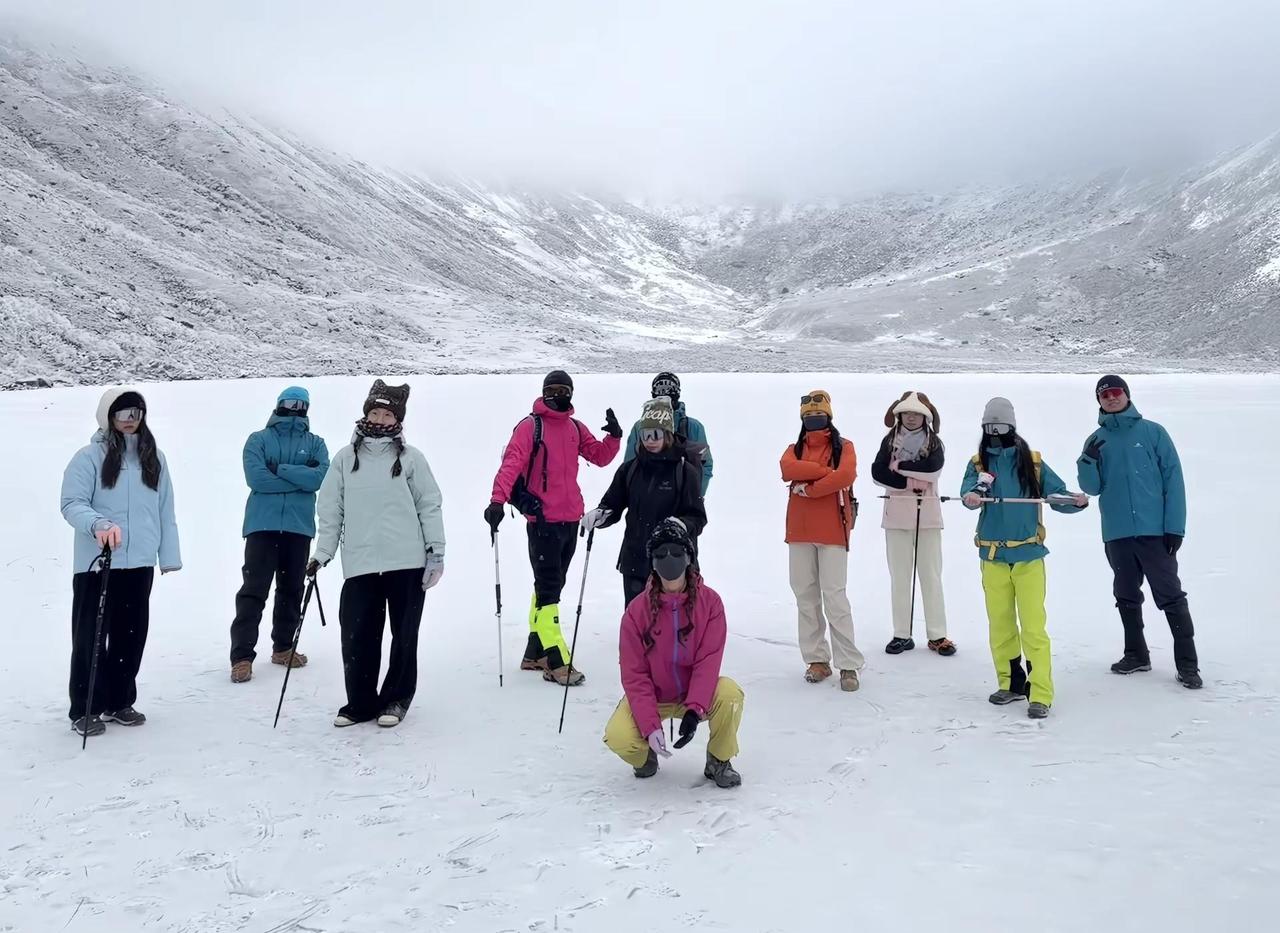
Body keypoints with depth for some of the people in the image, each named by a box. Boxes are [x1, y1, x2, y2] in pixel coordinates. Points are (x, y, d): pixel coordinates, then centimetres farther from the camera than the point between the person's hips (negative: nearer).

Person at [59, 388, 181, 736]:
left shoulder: (154, 458, 10)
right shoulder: (90, 457, -5)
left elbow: (165, 510, 11)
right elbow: (72, 504, -12)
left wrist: (169, 555, 7)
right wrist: (98, 524, -32)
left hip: (139, 564, 5)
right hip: (96, 564, -5)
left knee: (131, 635, 11)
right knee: (91, 636, 0)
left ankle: (119, 702, 26)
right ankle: (84, 710, 11)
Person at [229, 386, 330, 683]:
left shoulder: (315, 443, 10)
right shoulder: (258, 440, 5)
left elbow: (322, 477, -9)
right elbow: (256, 477, -11)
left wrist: (280, 469, -14)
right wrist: (302, 477, -10)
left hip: (299, 527, 3)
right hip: (262, 525, -3)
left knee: (292, 589, 11)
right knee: (254, 590, -8)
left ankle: (283, 647, 24)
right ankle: (242, 656, -7)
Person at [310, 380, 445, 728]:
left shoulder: (410, 457, 3)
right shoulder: (345, 458, 8)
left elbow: (429, 505, 4)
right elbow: (330, 510, 10)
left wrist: (436, 550, -1)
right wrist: (322, 553, 5)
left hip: (407, 561, -1)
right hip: (360, 564, 1)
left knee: (404, 634, 7)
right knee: (356, 634, -1)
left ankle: (396, 699, 22)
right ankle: (360, 702, 15)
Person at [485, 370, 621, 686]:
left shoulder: (575, 427, 13)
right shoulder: (530, 426, -7)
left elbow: (600, 456, 14)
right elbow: (511, 463, -17)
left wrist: (614, 436, -5)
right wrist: (497, 501, -30)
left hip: (570, 518, 7)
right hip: (543, 519, -7)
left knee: (552, 585, 15)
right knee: (548, 587, -7)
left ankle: (535, 653, 27)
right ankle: (556, 662, -6)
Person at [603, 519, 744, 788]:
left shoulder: (709, 601, -11)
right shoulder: (637, 610, -13)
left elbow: (708, 660, -17)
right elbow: (634, 675, -14)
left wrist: (694, 710, -31)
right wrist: (650, 726, -25)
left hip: (696, 693, 1)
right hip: (650, 696, 0)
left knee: (730, 694, -31)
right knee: (618, 737, -28)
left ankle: (718, 761, -3)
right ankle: (645, 755, 11)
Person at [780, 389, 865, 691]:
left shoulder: (843, 446, 5)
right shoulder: (795, 449, 16)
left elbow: (846, 475, -16)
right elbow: (788, 469, -7)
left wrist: (808, 487, -12)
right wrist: (825, 471, -13)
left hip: (832, 529, -4)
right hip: (800, 530, 4)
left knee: (834, 596, -8)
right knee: (805, 595, 5)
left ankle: (849, 664, -3)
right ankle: (817, 659, 14)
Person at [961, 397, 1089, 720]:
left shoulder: (1033, 462, 4)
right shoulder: (978, 463, 6)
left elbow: (1058, 495, 2)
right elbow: (970, 487, -14)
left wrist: (1077, 501, -20)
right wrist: (970, 496, -37)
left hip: (1028, 554, -2)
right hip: (992, 555, 2)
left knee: (1033, 625, -7)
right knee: (1000, 622, 10)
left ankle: (1040, 694, -3)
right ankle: (1011, 683, 25)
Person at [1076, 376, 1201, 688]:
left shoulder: (1152, 432, -1)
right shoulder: (1096, 441, 9)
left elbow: (1173, 479, -4)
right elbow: (1092, 488, 5)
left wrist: (1175, 526, -9)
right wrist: (1088, 462, -15)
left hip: (1155, 531, -4)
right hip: (1117, 533, 4)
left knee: (1170, 596, -3)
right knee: (1127, 597, 14)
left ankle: (1187, 663, 2)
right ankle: (1136, 654, 28)